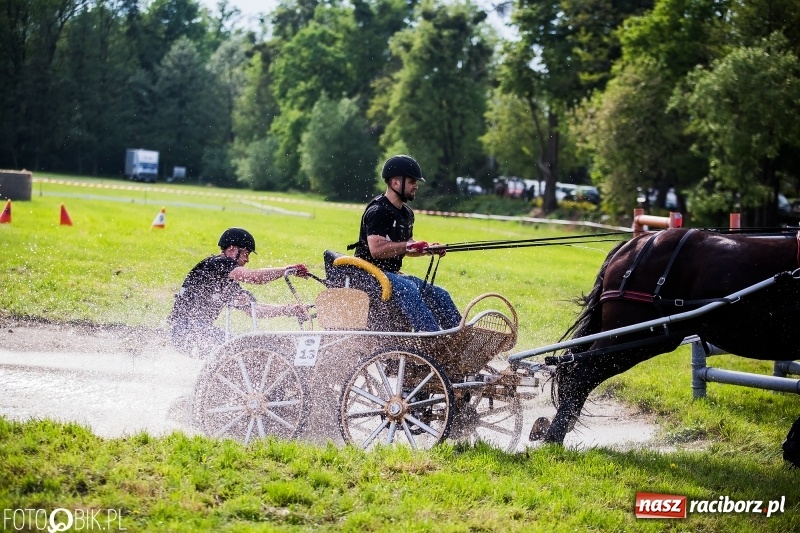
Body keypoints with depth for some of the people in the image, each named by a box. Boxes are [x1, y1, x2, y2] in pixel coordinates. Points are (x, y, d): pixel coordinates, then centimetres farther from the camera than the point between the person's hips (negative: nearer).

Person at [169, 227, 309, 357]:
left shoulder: (228, 284, 19)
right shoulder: (217, 263, -10)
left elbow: (254, 309, 15)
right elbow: (253, 276, -24)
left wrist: (289, 310, 5)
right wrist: (287, 270, -17)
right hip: (187, 329, -10)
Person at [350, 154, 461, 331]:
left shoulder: (406, 213, 15)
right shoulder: (378, 211, -15)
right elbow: (376, 249, -27)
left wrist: (429, 249, 2)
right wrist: (409, 245, -23)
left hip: (393, 274, 10)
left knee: (439, 295, 1)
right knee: (408, 289, -35)